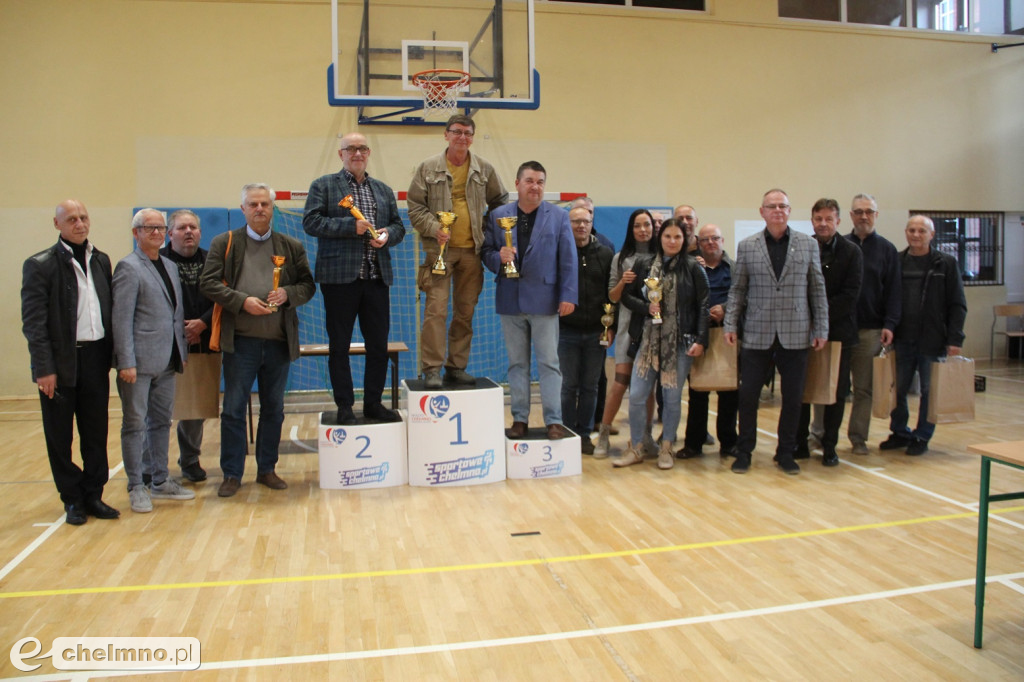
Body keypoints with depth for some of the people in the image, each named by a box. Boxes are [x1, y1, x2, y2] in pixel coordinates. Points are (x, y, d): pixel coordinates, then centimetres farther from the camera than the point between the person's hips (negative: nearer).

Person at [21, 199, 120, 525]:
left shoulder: (101, 260, 11)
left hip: (95, 358, 4)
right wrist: (44, 368, -13)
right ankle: (72, 500, 19)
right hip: (60, 363, -4)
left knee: (96, 433, 9)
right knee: (59, 437, 7)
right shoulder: (40, 265, -4)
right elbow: (33, 321, -8)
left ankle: (93, 495, 21)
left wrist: (111, 352, 4)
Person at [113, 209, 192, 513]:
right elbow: (122, 319, -12)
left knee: (161, 422, 14)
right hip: (139, 361, -7)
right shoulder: (129, 267, -7)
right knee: (135, 424, 3)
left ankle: (160, 481, 24)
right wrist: (126, 362, -17)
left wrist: (182, 351, 13)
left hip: (167, 361, 7)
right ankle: (137, 488, 12)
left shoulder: (170, 266, 15)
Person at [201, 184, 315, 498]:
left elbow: (308, 285, 10)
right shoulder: (224, 243, 5)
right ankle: (232, 474, 13)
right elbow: (208, 283, -1)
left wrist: (287, 294, -11)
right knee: (233, 409, 2)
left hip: (279, 341, 2)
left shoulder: (291, 246, 11)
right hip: (240, 340, -2)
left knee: (273, 409, 11)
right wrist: (242, 301, -14)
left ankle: (267, 469, 23)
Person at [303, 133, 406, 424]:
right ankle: (344, 406, 12)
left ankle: (373, 403, 18)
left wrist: (387, 235, -5)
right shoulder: (323, 185, 5)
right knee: (339, 345, 2)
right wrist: (351, 226, -13)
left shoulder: (383, 190, 19)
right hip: (339, 277, -4)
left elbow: (398, 225, 18)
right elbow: (310, 222, -6)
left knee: (379, 344, 6)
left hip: (377, 277, 4)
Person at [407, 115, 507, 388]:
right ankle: (432, 369, -3)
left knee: (465, 313, 7)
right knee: (436, 310, -9)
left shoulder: (484, 169, 9)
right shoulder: (428, 168, 2)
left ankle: (457, 367, 16)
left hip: (471, 251, 3)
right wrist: (433, 228, -15)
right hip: (439, 249, -3)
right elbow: (415, 206, 1)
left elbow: (500, 201, 18)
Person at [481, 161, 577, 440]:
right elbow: (486, 252, 8)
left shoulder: (559, 216, 3)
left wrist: (568, 295, -7)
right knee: (517, 363, 8)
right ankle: (519, 419, 16)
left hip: (544, 299, -2)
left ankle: (554, 420, 6)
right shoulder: (498, 215, 7)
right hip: (510, 300, 2)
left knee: (549, 363, 0)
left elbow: (568, 259, 0)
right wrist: (499, 257, -15)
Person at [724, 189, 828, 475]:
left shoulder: (808, 244, 6)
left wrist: (821, 329, 2)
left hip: (795, 335, 1)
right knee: (748, 395, 3)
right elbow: (737, 290, 6)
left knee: (793, 397, 7)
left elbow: (817, 290, 6)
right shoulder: (746, 246, 5)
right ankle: (744, 451, 18)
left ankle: (786, 452, 22)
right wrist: (731, 325, -1)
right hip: (757, 335, 0)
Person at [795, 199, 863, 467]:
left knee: (836, 392, 6)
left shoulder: (851, 252, 1)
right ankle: (800, 442, 15)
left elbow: (850, 293, -7)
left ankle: (829, 445, 17)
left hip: (838, 331, 0)